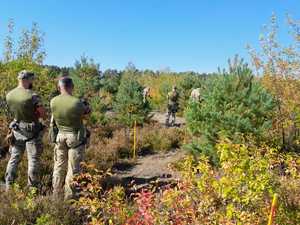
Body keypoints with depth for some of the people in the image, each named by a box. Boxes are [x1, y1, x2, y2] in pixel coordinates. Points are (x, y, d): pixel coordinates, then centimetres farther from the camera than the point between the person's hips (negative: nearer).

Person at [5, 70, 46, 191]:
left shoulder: (9, 95, -1)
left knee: (14, 158, 16)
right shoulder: (32, 96, -20)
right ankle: (33, 187, 13)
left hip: (17, 130, 5)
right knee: (33, 160, 5)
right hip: (32, 131, -5)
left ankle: (8, 186, 23)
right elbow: (44, 115, -17)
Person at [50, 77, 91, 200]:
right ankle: (69, 196, 13)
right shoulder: (77, 102, -20)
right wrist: (86, 105, 20)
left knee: (59, 166, 17)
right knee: (73, 168, 5)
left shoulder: (53, 102, -6)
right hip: (75, 137, -4)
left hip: (60, 136, 5)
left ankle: (56, 195, 27)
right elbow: (87, 111, -3)